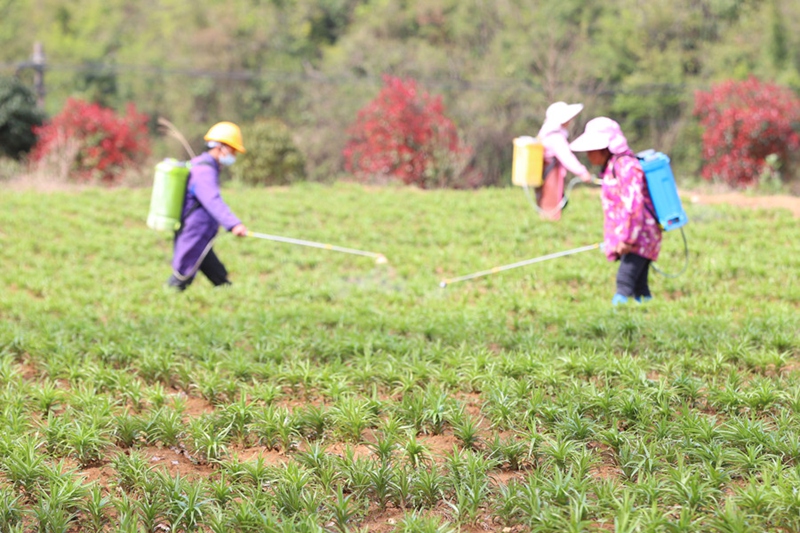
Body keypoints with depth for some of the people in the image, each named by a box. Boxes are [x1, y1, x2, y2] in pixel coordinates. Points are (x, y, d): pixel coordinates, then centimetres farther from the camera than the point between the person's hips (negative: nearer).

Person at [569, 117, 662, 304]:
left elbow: (634, 205, -23)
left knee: (625, 283, -18)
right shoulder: (610, 168, 16)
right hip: (625, 239, 10)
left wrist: (627, 239, -24)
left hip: (638, 239, -10)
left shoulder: (626, 166, -16)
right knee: (639, 288, 10)